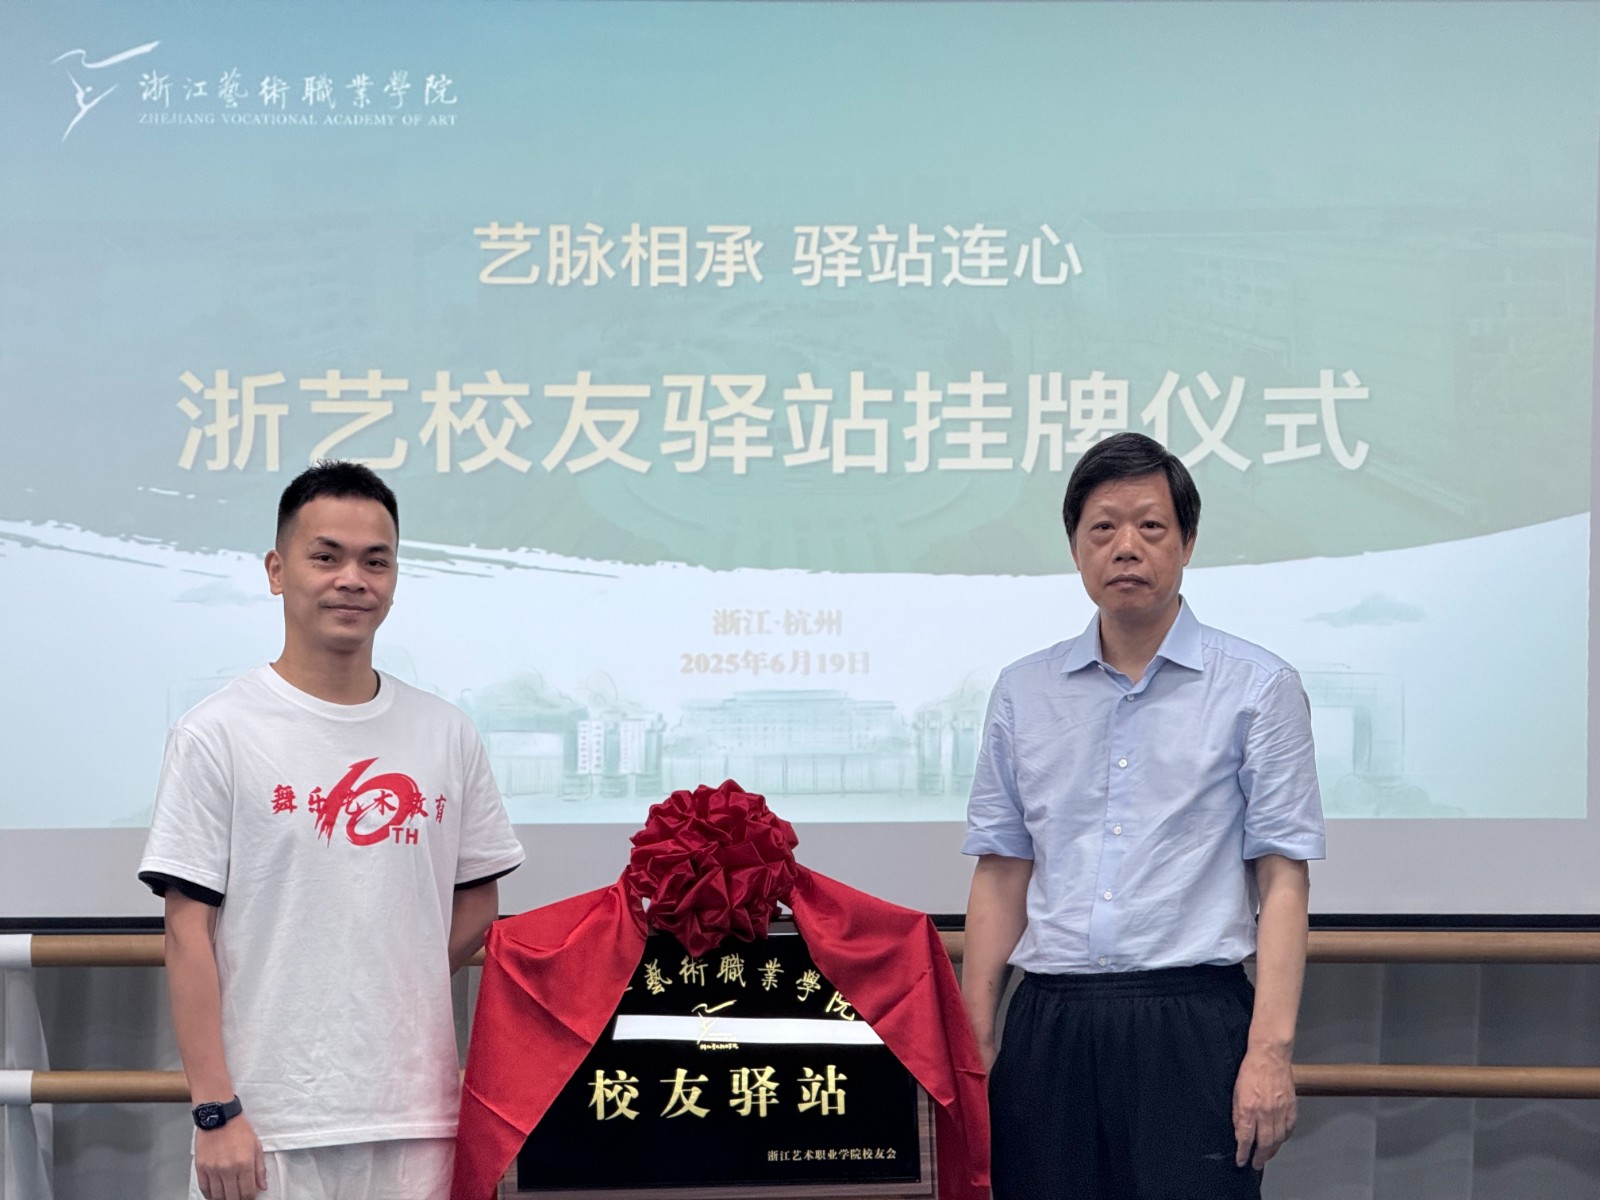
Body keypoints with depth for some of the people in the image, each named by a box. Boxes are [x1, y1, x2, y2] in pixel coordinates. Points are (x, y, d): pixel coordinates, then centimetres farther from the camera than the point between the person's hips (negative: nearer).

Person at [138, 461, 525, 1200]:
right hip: (268, 1123, -4)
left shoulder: (446, 735, 8)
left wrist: (393, 993, 2)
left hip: (415, 1114, 4)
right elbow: (189, 930, -6)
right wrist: (215, 1111, -11)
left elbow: (478, 902, 17)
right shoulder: (217, 736, -4)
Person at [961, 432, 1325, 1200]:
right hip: (1048, 1029, 3)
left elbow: (1282, 882, -3)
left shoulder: (1257, 688, 1)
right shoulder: (1023, 693, 12)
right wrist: (973, 1042, 6)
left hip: (1191, 1026, -3)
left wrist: (1271, 1051, -13)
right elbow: (1001, 876, 13)